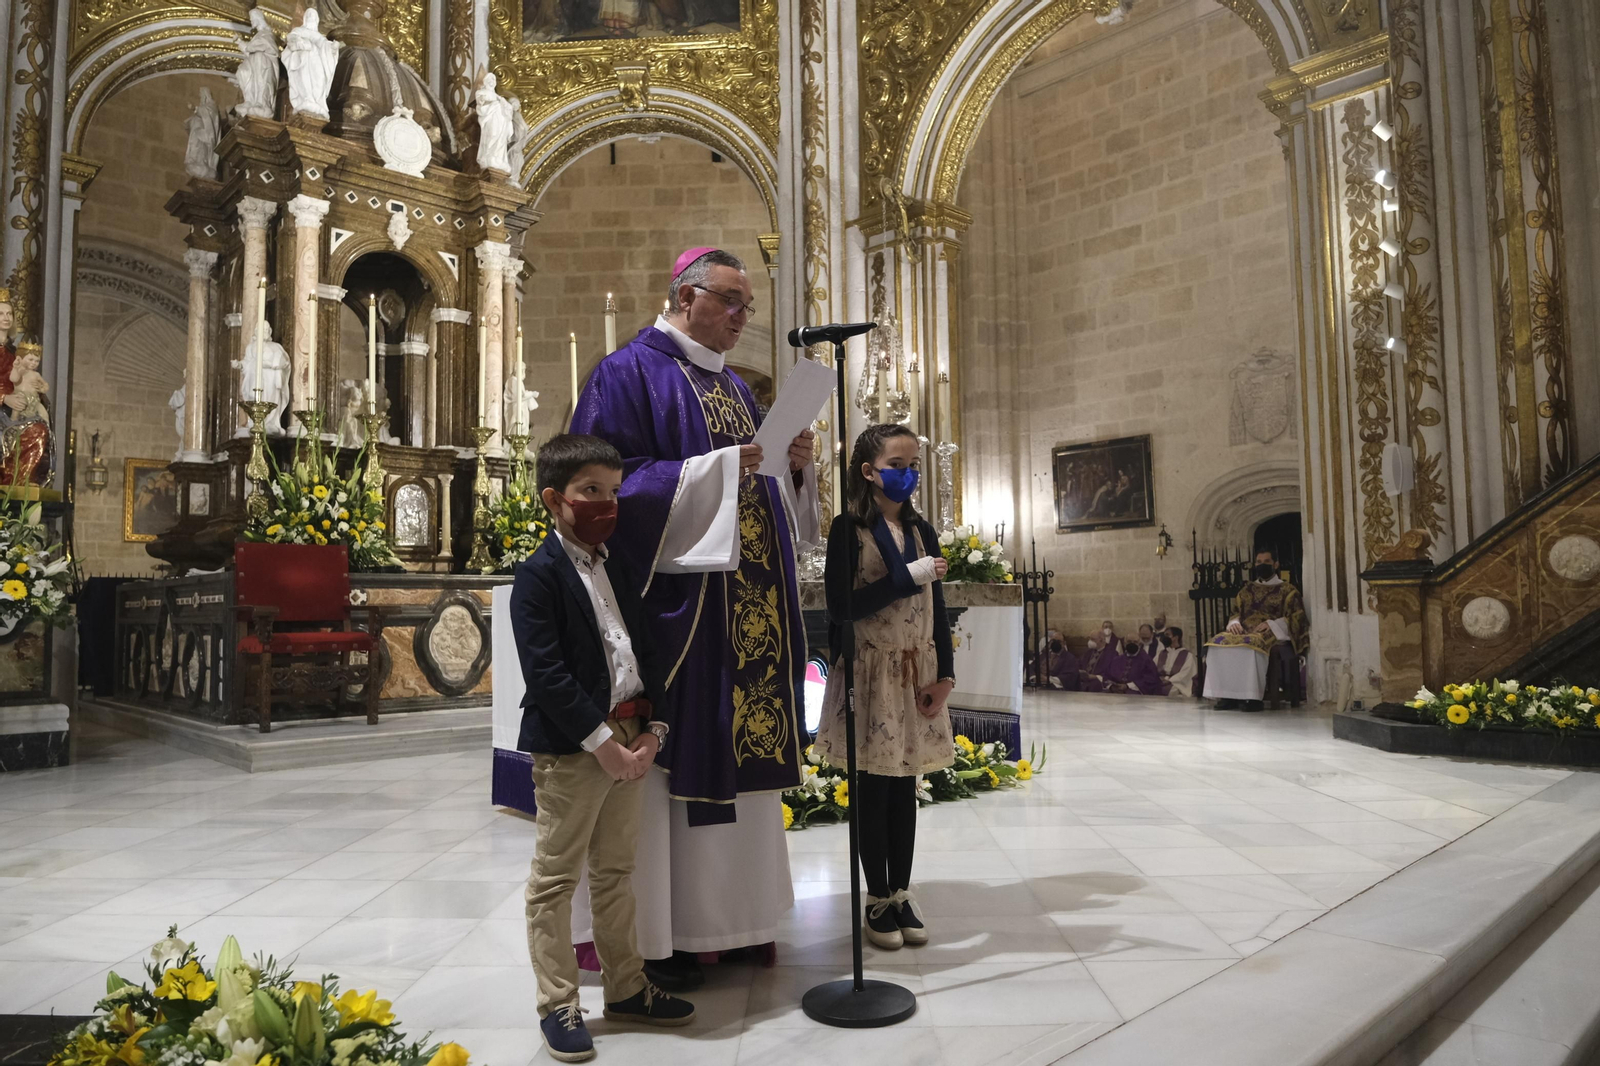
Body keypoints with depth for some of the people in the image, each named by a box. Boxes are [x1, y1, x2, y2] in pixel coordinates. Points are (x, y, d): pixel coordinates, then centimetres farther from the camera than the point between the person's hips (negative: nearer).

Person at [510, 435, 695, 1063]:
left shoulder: (619, 573, 13)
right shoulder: (539, 576, -10)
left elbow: (645, 654, 13)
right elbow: (546, 672, -17)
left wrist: (652, 729, 1)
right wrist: (603, 742, -18)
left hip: (627, 740, 7)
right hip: (569, 747, -7)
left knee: (616, 873, 18)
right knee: (556, 878, 4)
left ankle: (626, 987, 30)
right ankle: (558, 1006, 16)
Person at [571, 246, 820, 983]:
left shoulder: (733, 385, 20)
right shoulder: (630, 372, -4)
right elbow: (613, 481, -14)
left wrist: (794, 465, 1)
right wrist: (716, 470, -20)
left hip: (747, 601, 8)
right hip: (678, 594, -8)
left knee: (739, 749, 10)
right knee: (676, 754, -4)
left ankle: (729, 913, 22)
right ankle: (659, 931, 8)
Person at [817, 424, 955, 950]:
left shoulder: (921, 531, 10)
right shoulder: (849, 529, -6)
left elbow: (937, 610, 10)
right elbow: (843, 607, -16)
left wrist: (945, 675, 1)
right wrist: (910, 576, -17)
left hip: (917, 673, 5)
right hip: (869, 672, -4)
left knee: (905, 786, 9)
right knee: (873, 786, 2)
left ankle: (901, 894, 21)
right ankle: (878, 900, 16)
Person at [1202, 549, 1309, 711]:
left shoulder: (1287, 590, 12)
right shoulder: (1247, 591, 26)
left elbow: (1297, 618, 2)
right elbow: (1235, 613, 23)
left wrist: (1271, 624, -14)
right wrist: (1234, 623, -2)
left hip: (1272, 635, -4)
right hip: (1244, 632, 5)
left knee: (1249, 646, -40)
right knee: (1218, 643, -27)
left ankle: (1252, 696, -36)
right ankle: (1227, 695, -29)